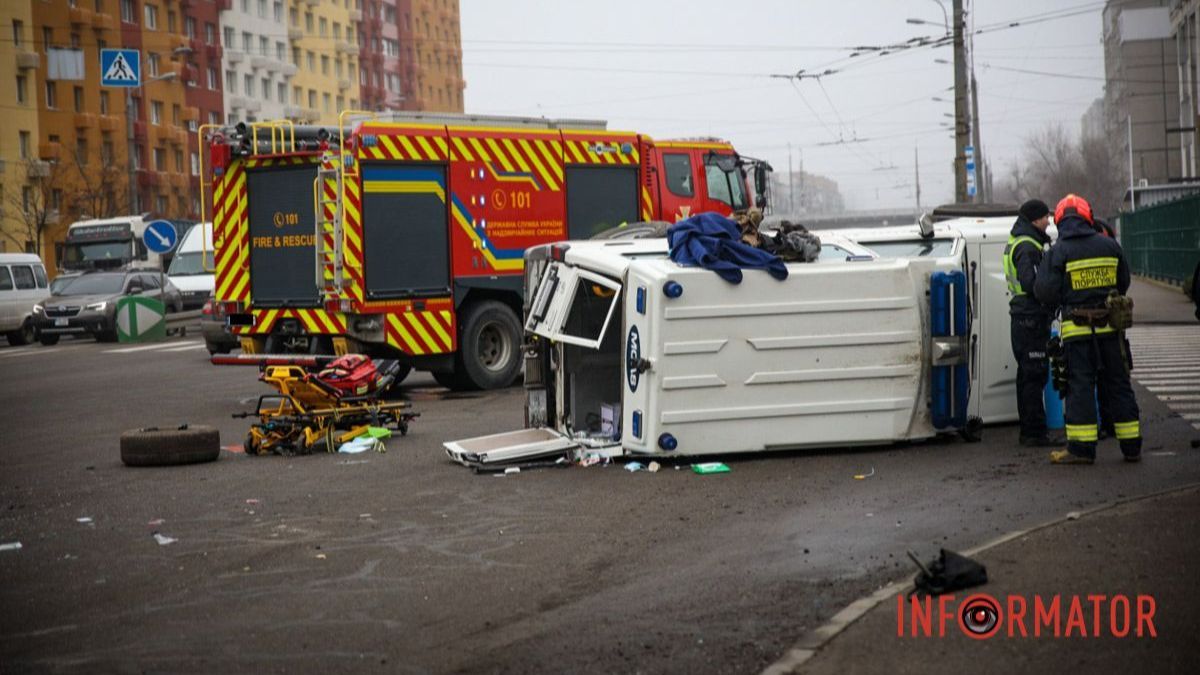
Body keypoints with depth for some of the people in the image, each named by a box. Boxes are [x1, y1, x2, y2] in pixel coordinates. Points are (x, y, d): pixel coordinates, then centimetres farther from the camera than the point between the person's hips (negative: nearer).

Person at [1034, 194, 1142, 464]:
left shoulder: (1057, 252, -9)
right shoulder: (1109, 245, 4)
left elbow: (1044, 292, -12)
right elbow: (1123, 283, 13)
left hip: (1076, 329, -3)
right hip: (1109, 327, 4)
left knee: (1080, 386, 0)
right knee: (1117, 384, 10)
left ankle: (1082, 448, -3)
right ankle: (1131, 446, 14)